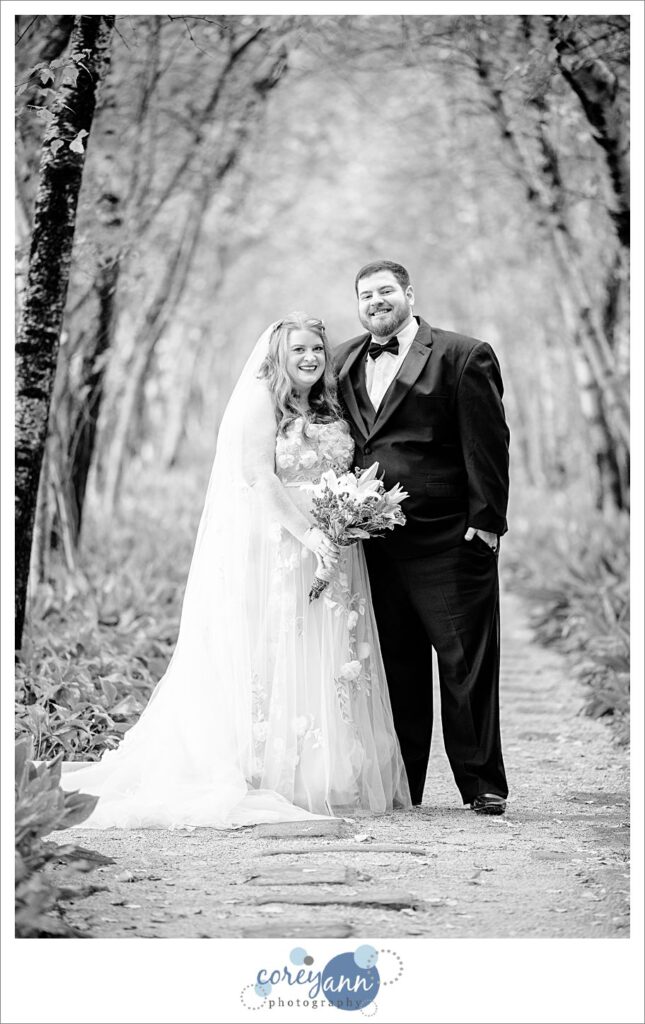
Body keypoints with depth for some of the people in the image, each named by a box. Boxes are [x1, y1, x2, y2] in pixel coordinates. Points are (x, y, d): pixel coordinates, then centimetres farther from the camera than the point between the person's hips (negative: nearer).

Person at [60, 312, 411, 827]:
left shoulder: (329, 408, 16)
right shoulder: (261, 401, -5)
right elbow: (260, 478, -13)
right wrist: (307, 533, -21)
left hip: (331, 549, 7)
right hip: (274, 547, -7)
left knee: (334, 661, 5)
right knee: (274, 659, -6)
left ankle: (333, 776, 11)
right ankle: (268, 778, -2)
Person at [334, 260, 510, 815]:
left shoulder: (464, 356, -2)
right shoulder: (345, 362, 14)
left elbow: (487, 442, -6)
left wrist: (487, 520, -11)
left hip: (450, 540, -5)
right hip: (374, 540, 5)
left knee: (467, 663, -1)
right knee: (396, 668, 9)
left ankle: (482, 784, 7)